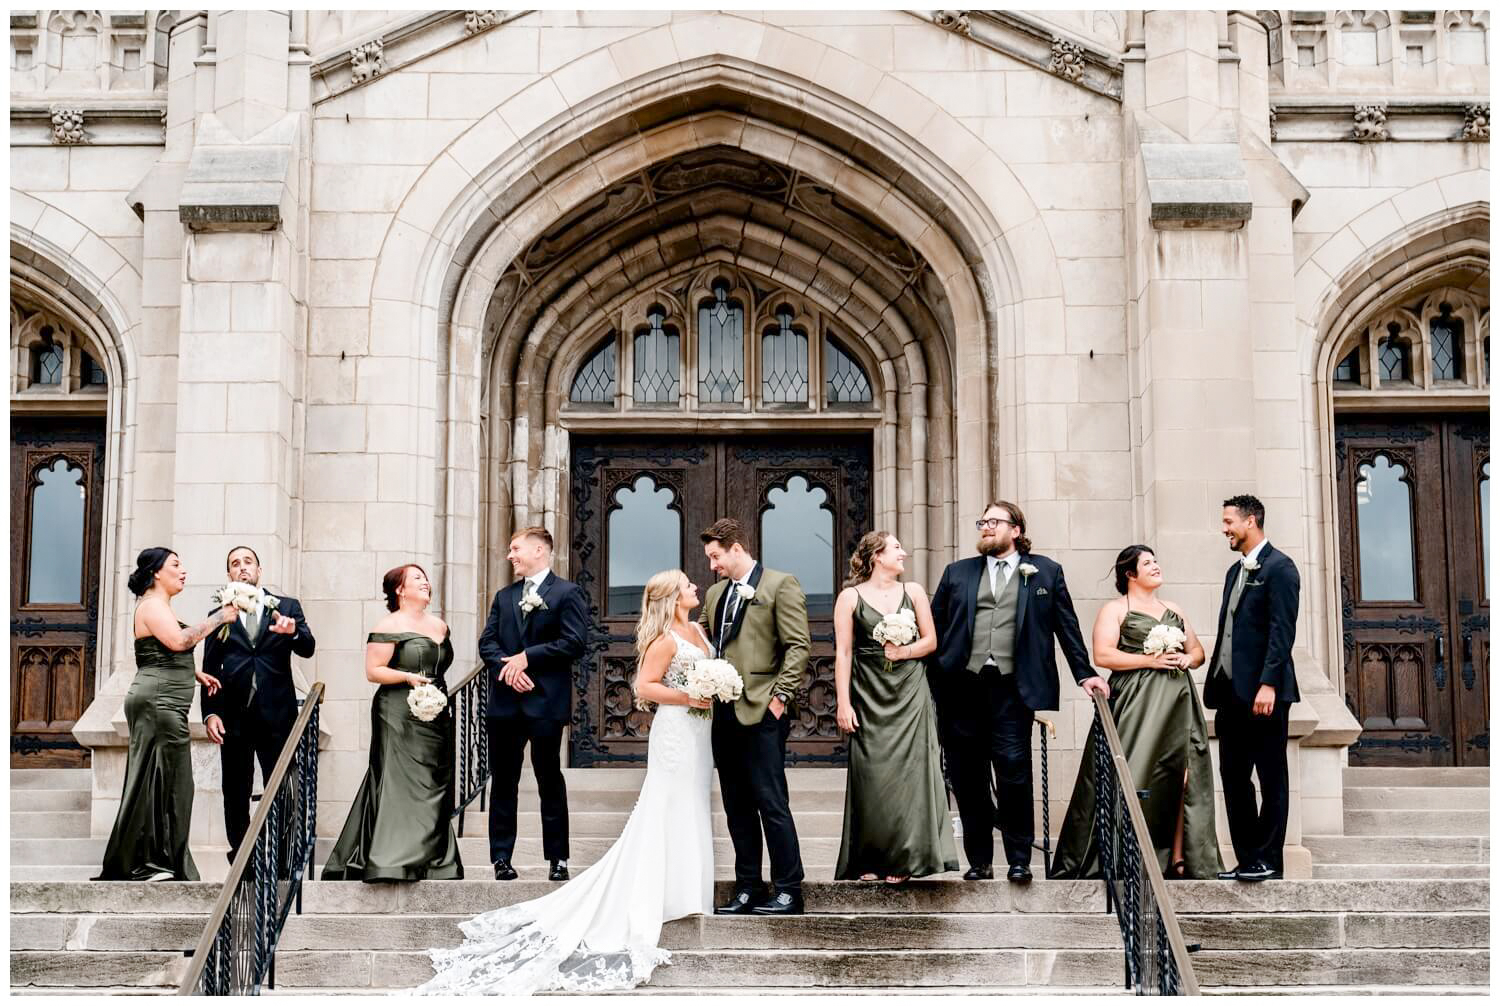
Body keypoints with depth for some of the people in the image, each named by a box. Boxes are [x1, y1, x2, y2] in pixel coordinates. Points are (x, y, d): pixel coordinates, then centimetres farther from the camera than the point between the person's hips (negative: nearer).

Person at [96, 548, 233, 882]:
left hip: (163, 704, 11)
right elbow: (179, 640, -25)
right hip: (159, 703, -11)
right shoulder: (153, 605, -10)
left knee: (165, 781, 10)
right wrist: (219, 617, -18)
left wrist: (197, 674, 21)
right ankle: (145, 863, -5)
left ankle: (157, 862, 13)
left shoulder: (159, 606, 22)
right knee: (157, 779, -8)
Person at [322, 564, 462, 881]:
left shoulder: (440, 625, 15)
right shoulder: (389, 626, -6)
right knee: (397, 783, -10)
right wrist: (408, 677, -23)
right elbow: (373, 671, -11)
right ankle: (390, 863, -9)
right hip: (399, 717, -7)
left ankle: (432, 860, 11)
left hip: (435, 716, 7)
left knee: (432, 787, 6)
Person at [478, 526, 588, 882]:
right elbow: (487, 642, 9)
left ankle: (558, 859, 8)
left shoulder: (568, 593, -1)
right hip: (505, 702, 5)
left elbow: (574, 642, -11)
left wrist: (527, 657, -12)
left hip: (545, 703, -5)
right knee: (502, 782, 6)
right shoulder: (504, 596, 17)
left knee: (550, 780, 1)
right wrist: (507, 668, -10)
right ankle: (501, 857, 11)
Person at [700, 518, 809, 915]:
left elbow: (798, 646, -9)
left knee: (771, 804, -6)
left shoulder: (780, 585, -4)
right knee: (737, 806, 10)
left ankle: (788, 891, 0)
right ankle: (748, 888, 16)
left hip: (761, 713, -7)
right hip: (725, 714, 7)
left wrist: (779, 697, -13)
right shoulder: (715, 593, 18)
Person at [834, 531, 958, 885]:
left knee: (908, 773, -2)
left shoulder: (913, 591, 8)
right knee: (871, 777, -1)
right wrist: (843, 704, -8)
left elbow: (931, 640, 11)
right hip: (869, 698, -2)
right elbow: (843, 653, -3)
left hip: (910, 696, 2)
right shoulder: (851, 597, 1)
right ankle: (869, 862, 8)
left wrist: (905, 651, -9)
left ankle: (904, 859, 8)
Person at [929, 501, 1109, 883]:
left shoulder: (1045, 572, 10)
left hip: (1011, 689, -2)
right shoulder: (957, 573, 15)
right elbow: (934, 628, 12)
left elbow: (1066, 626, 12)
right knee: (968, 780, 6)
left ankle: (1019, 861, 4)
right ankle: (979, 861, 16)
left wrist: (1085, 674, 6)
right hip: (961, 689, 3)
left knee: (1014, 774, -9)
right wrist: (930, 682, 5)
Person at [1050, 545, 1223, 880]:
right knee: (1132, 780, -10)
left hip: (1177, 702, 5)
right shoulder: (1114, 610, 4)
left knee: (1180, 778, -3)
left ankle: (1179, 859, 0)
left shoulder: (1174, 611, 22)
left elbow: (1198, 650, 25)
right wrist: (1150, 660, -13)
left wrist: (1187, 659, 1)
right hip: (1136, 703, -5)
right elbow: (1102, 655, -9)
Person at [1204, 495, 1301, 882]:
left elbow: (1282, 631, -15)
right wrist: (1215, 683, 16)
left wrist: (1268, 684, -22)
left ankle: (1268, 860, 4)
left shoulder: (1279, 567, -8)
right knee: (1233, 777, 9)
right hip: (1231, 691, 9)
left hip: (1262, 691, -9)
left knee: (1271, 778, 0)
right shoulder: (1235, 571, 19)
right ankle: (1246, 859, 15)